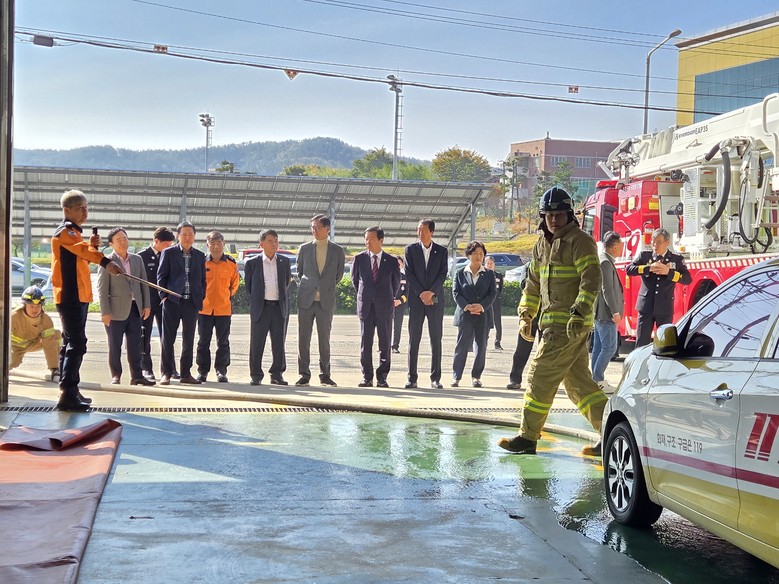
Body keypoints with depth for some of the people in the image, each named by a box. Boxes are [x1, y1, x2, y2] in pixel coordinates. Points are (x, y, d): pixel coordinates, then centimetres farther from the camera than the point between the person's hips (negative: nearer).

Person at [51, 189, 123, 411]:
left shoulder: (73, 232, 20)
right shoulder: (65, 231, -12)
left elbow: (81, 256, 21)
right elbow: (81, 249, -32)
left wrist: (92, 245, 3)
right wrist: (105, 261, -48)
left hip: (76, 296, 11)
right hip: (71, 296, -11)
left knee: (70, 343, 13)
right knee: (77, 343, -16)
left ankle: (69, 391, 20)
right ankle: (68, 394, -20)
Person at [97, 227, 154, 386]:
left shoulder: (137, 259, 11)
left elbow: (144, 284, 14)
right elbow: (102, 289, -8)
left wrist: (146, 305, 7)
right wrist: (105, 312, -12)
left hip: (135, 309, 5)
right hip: (116, 311, -4)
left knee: (135, 346, 7)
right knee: (115, 346, 4)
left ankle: (137, 376, 12)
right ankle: (116, 376, 13)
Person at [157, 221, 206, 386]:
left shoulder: (200, 256, 13)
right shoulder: (168, 253, 3)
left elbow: (202, 280, 14)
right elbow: (161, 276, 2)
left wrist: (201, 299, 6)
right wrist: (164, 296, -6)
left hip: (192, 302, 3)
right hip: (172, 301, -3)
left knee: (189, 339, 6)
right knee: (168, 339, 0)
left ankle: (185, 373, 13)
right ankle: (166, 373, 6)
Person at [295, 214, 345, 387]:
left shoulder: (337, 251, 5)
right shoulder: (304, 249, 7)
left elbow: (339, 275, 12)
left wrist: (327, 288, 10)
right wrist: (308, 287, 12)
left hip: (326, 301, -1)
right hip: (306, 300, 1)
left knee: (324, 340, 3)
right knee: (303, 339, 0)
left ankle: (325, 375, 12)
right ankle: (304, 375, 6)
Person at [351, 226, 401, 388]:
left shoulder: (391, 261, 2)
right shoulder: (359, 259, 4)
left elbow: (396, 282, 15)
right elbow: (355, 279, 16)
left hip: (384, 307, -1)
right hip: (366, 307, 1)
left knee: (385, 343, 1)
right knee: (365, 342, 1)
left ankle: (382, 377, 7)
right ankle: (367, 377, 6)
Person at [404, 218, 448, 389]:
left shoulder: (441, 251, 7)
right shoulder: (410, 249, 5)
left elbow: (443, 274, -1)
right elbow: (409, 273, -1)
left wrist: (431, 292, -14)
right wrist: (421, 294, -11)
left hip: (435, 300, 0)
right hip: (416, 300, 0)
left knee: (436, 340, 2)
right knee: (413, 340, -1)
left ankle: (435, 378, 7)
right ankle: (412, 378, 2)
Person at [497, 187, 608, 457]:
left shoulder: (579, 241, -8)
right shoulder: (542, 244, 18)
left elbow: (591, 279, -17)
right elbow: (533, 283, 25)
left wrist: (579, 313, -25)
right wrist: (526, 315, 19)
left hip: (569, 325, -9)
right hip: (554, 323, 9)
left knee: (540, 376, -6)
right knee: (578, 381, 10)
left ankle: (527, 437, 2)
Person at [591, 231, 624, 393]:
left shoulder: (603, 260, 15)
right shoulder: (605, 262, -17)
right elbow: (607, 290, -22)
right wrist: (615, 312, -21)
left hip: (600, 313, 11)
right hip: (605, 313, -11)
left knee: (599, 347, 13)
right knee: (609, 347, -8)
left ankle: (596, 380, 18)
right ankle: (597, 380, -6)